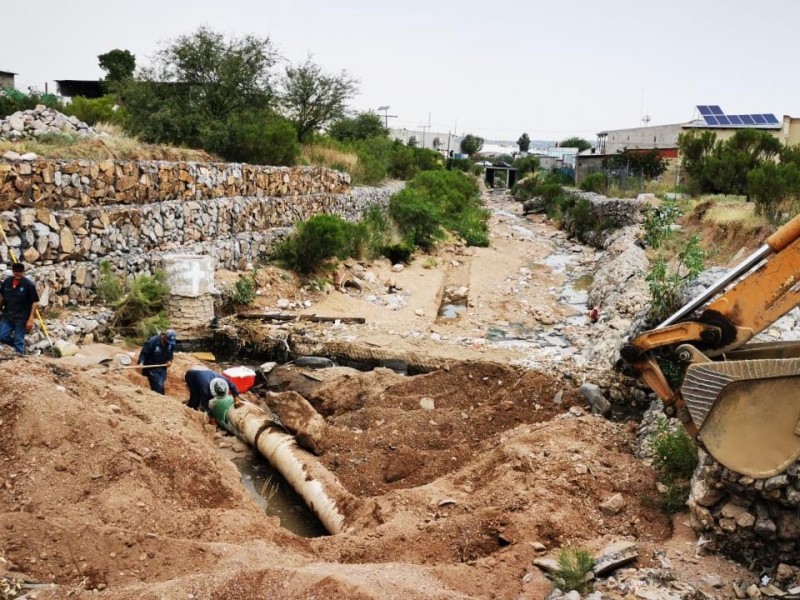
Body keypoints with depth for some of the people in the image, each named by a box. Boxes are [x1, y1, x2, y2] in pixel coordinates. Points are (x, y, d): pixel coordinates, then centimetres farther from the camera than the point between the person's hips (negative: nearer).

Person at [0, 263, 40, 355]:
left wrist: (31, 319, -15)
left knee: (19, 341, 0)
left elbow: (35, 302, -12)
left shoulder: (28, 284, -13)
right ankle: (21, 345, 30)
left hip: (22, 318, -5)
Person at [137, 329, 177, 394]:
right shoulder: (152, 341, -19)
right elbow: (143, 353, -14)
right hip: (152, 368, -5)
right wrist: (141, 363, -29)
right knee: (158, 387, -14)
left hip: (162, 368, 5)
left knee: (161, 387, 6)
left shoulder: (172, 344, -2)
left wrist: (169, 361, -3)